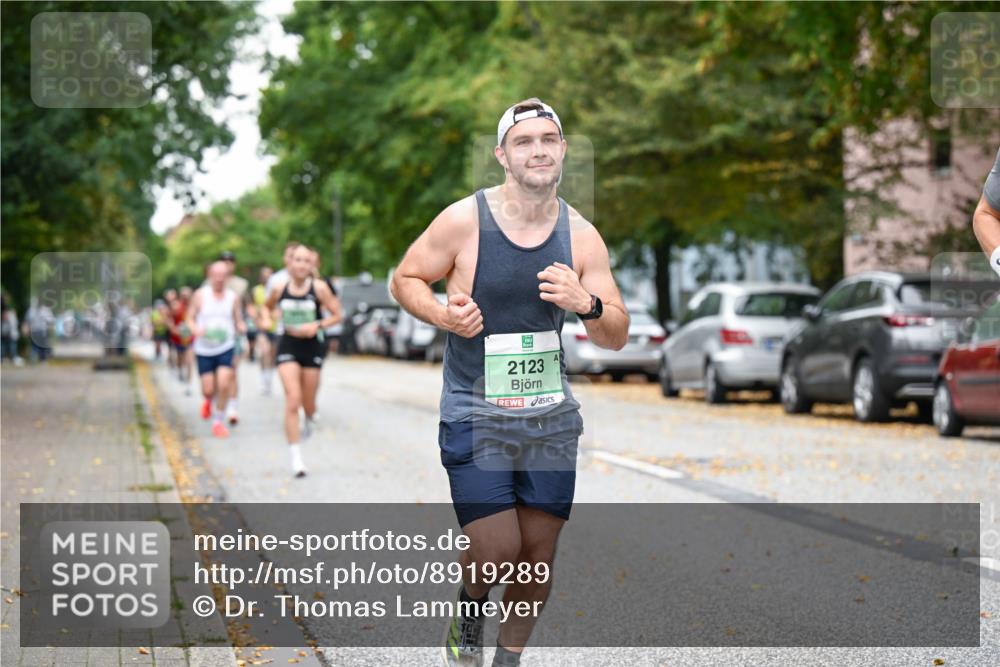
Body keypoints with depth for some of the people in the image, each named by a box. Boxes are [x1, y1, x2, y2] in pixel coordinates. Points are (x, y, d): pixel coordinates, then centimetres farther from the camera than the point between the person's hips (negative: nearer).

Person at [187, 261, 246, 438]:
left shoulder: (233, 297, 1)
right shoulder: (200, 295, -3)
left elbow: (238, 322, 7)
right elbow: (190, 319, 2)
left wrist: (241, 327, -16)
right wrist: (195, 329, -19)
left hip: (226, 347, 0)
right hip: (204, 349, 0)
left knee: (224, 385, -15)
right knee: (208, 389, 0)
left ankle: (218, 421, 3)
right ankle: (209, 401, 39)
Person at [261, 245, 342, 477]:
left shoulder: (319, 288, -8)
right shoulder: (280, 289, -2)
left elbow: (336, 314, -2)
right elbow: (267, 306, 18)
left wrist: (317, 325, -18)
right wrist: (267, 319, -3)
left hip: (312, 347, 0)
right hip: (288, 347, 0)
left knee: (308, 402, 11)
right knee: (292, 399, -13)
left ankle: (308, 420, 52)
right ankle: (295, 456, -10)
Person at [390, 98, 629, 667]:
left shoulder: (582, 236, -1)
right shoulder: (464, 221, -10)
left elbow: (617, 338, 1)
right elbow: (406, 280, 3)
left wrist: (587, 304, -21)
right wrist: (443, 314, -18)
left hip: (551, 419, 4)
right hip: (475, 416, -4)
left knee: (539, 553, 7)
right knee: (496, 551, -12)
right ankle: (469, 611, 23)